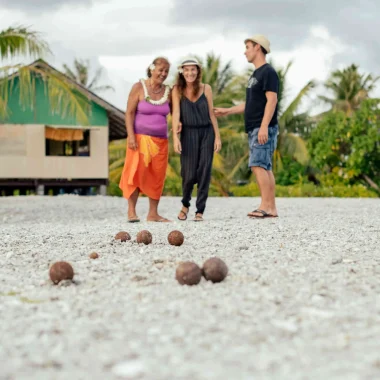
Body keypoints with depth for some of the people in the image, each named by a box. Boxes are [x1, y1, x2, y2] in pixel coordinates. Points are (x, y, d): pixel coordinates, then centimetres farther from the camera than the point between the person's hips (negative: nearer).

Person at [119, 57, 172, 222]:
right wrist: (131, 136, -15)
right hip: (140, 138, -4)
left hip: (160, 140, 4)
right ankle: (131, 211, -2)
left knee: (157, 176, 4)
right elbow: (129, 113, -6)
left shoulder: (167, 91, 8)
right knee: (136, 173, -8)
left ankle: (153, 213, 10)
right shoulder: (139, 87, -3)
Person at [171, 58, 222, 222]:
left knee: (204, 172, -1)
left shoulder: (206, 89, 3)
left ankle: (200, 211, 7)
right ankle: (185, 205, 24)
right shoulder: (177, 90, 0)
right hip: (188, 133, -1)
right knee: (189, 173, -3)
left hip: (207, 133, 1)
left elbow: (211, 113, 5)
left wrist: (217, 137, 2)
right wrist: (175, 137, -17)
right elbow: (176, 113, -7)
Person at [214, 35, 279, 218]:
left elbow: (271, 100, -17)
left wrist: (264, 126, -24)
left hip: (263, 129, -9)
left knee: (258, 165, -15)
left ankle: (265, 206, -16)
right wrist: (227, 111, 29)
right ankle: (271, 208, 5)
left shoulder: (268, 72, -8)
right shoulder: (255, 74, 21)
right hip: (254, 129, 9)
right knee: (265, 167, 5)